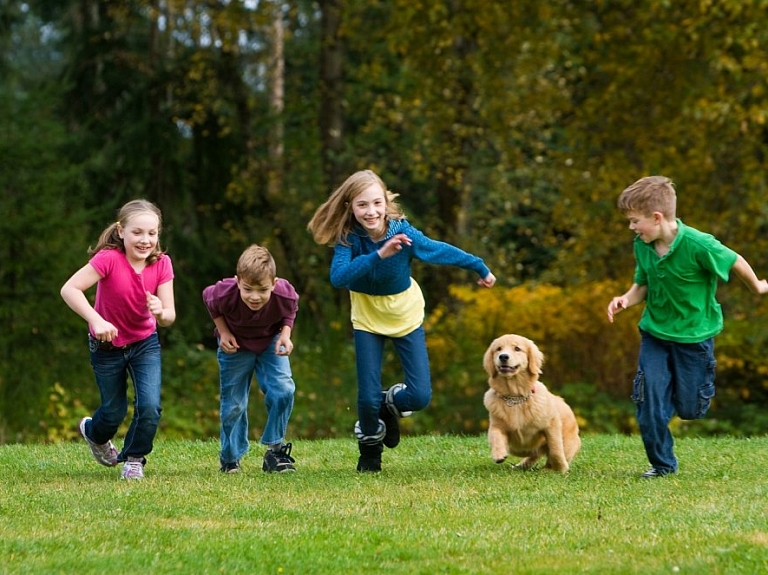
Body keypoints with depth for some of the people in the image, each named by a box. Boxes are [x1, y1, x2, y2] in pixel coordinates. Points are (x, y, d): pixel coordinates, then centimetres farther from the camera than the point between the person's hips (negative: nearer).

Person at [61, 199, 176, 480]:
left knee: (150, 407, -14)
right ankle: (94, 432, 48)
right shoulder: (109, 258, -28)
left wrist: (160, 312, -44)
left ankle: (134, 459, 14)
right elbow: (69, 289, -35)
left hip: (145, 343, 2)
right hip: (107, 345, -2)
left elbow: (170, 316, -20)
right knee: (115, 412, 10)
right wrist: (96, 320, -45)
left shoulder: (161, 264, -18)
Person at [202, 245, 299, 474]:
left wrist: (285, 334, -21)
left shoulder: (285, 295, -34)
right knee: (233, 403, 5)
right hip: (236, 345, -1)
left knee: (283, 390, -17)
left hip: (270, 342, 1)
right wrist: (223, 331, -16)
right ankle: (230, 459, 25)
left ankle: (275, 450, -1)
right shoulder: (224, 294, -37)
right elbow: (207, 297, -10)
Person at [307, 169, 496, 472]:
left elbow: (442, 251, -7)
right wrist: (378, 255, -53)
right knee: (368, 397, -6)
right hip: (367, 319, -1)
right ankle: (370, 445, 26)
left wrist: (481, 268, 7)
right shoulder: (348, 239, -25)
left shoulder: (403, 232, -24)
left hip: (406, 316, 1)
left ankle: (390, 403, 27)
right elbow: (338, 277, -42)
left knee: (420, 396, -9)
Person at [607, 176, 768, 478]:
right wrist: (627, 299, -18)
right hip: (655, 332, 4)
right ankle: (662, 463, 13)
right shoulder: (642, 246, -10)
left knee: (690, 408, 8)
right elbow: (643, 285, 3)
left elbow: (735, 262, -11)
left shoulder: (698, 244, -28)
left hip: (694, 334, -4)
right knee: (649, 405, -5)